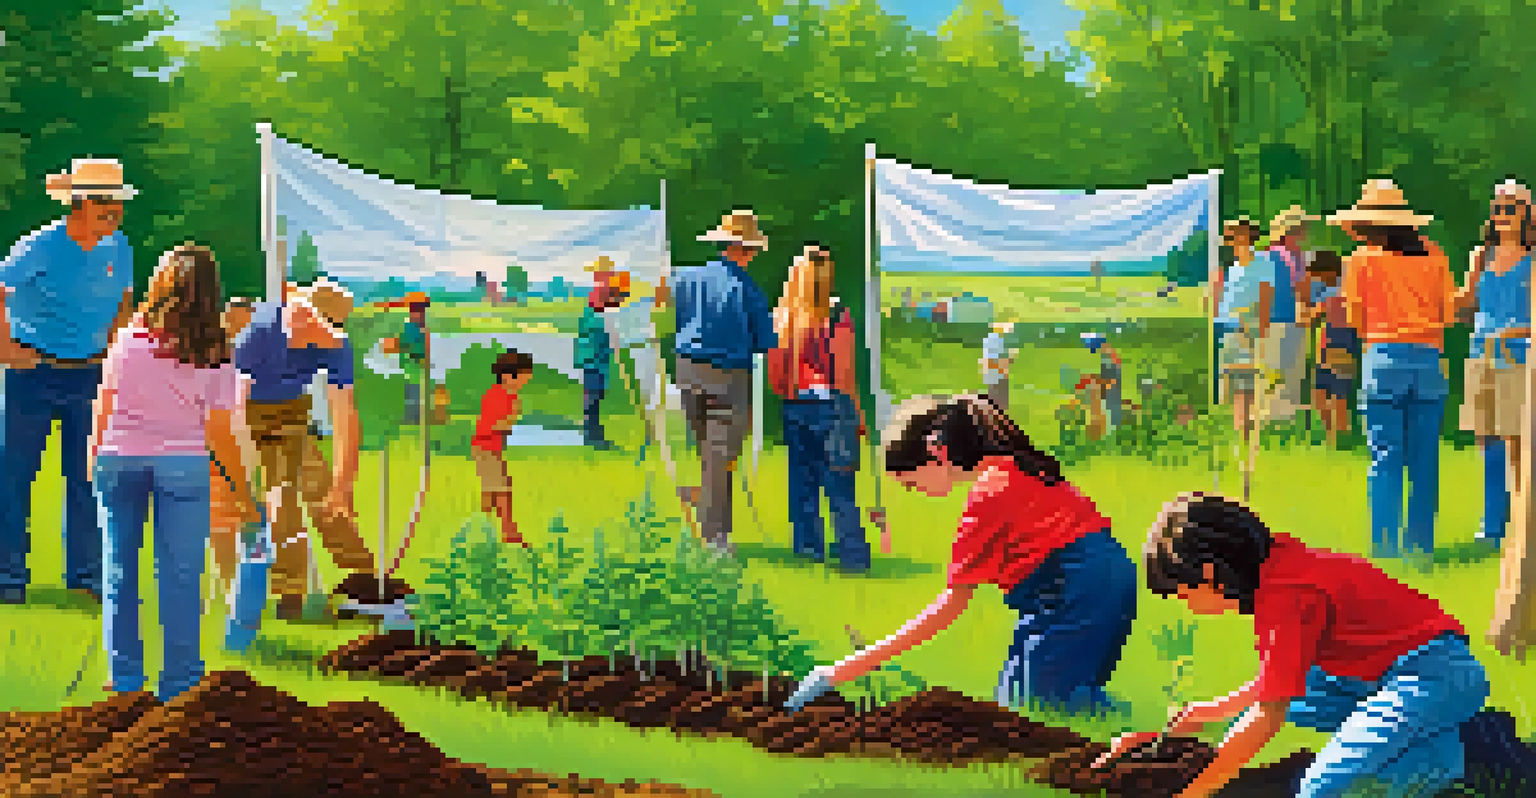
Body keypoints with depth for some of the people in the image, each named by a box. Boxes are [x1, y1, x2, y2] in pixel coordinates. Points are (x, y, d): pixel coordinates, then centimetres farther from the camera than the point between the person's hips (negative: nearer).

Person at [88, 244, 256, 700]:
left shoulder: (131, 338, -5)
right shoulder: (215, 355, -6)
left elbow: (104, 404, 2)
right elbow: (219, 435, -4)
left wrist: (95, 457, 18)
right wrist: (243, 495, 5)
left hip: (119, 457, 1)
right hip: (182, 462, -1)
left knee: (120, 572, 11)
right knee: (180, 577, 5)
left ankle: (125, 681, 16)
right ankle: (180, 683, 6)